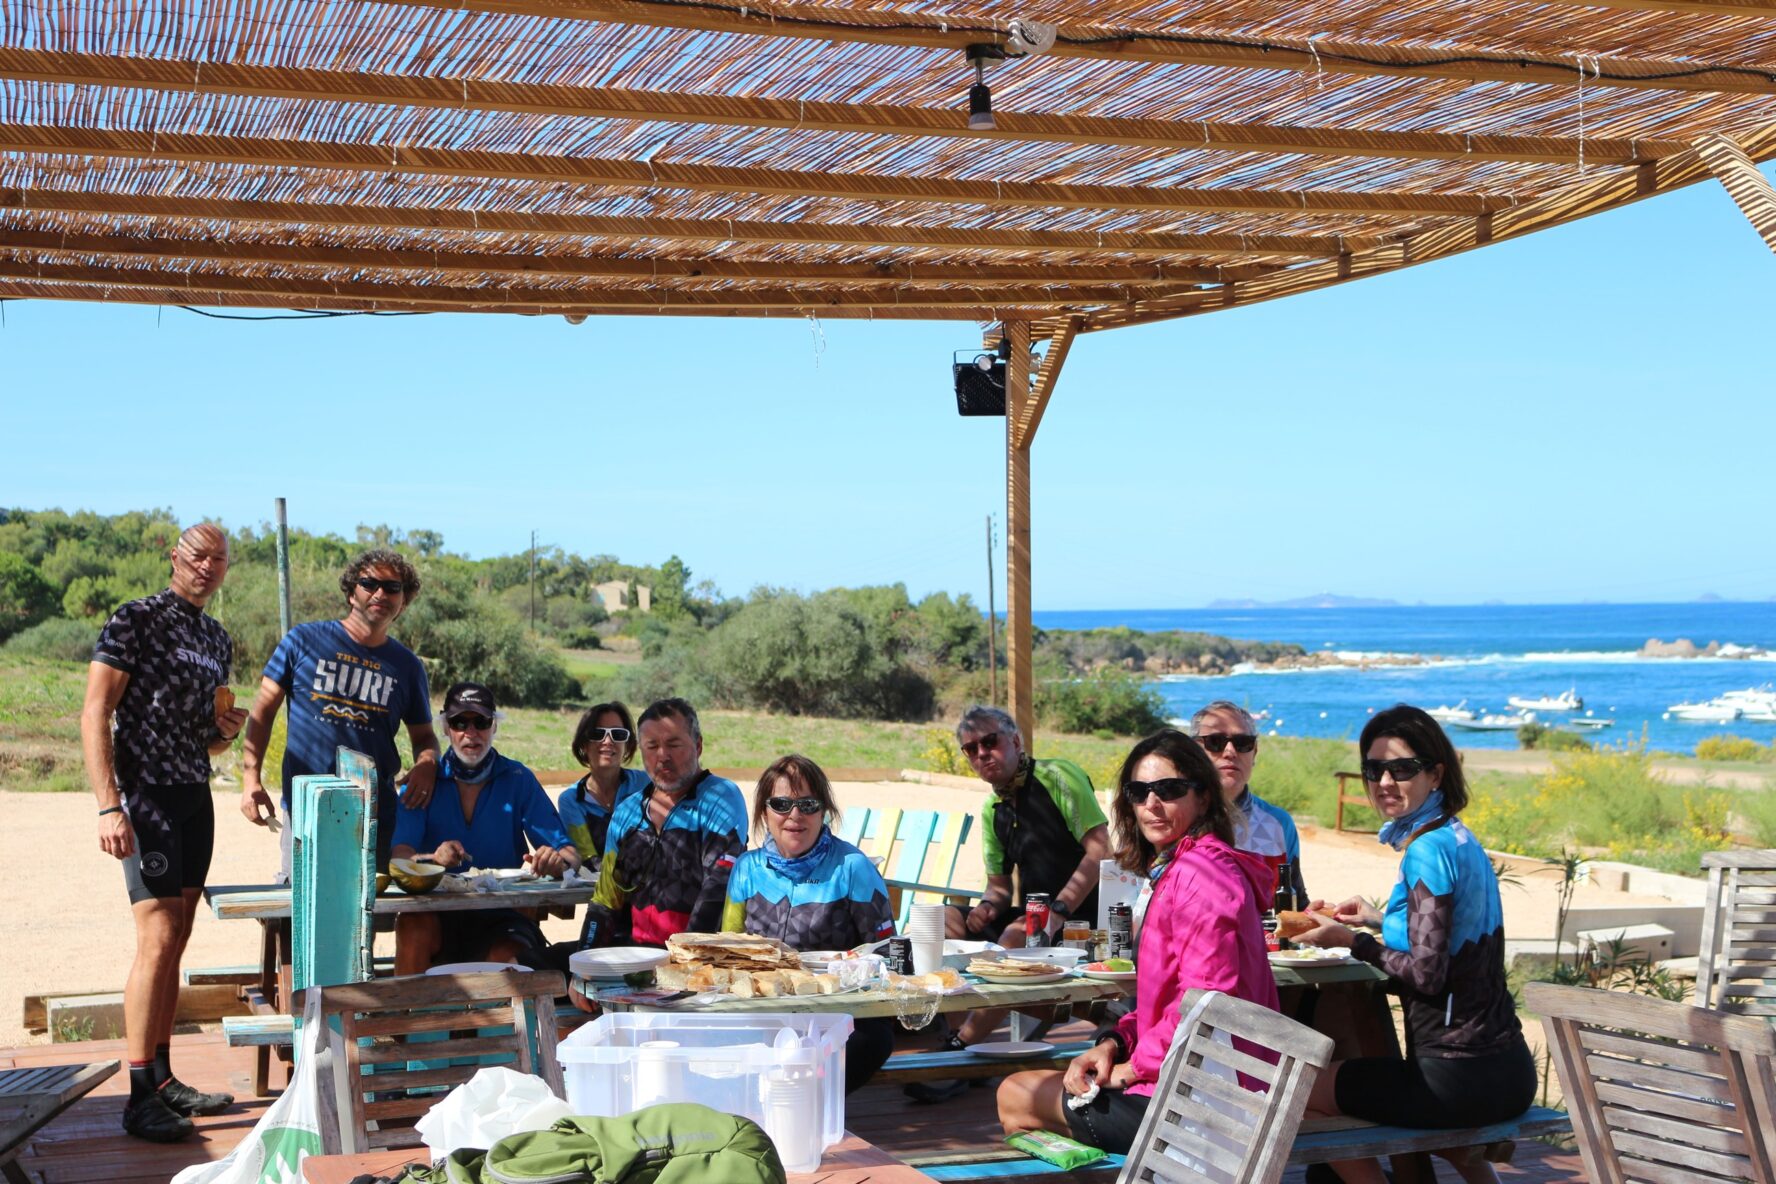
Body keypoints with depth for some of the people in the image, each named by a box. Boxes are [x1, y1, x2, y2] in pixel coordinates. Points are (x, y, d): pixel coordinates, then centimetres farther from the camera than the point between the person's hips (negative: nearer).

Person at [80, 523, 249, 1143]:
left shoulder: (218, 639, 16)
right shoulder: (134, 620, -6)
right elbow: (95, 715, -13)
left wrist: (227, 731, 0)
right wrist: (109, 807, -21)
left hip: (196, 800, 8)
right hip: (145, 796, -8)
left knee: (176, 943, 10)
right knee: (158, 939, -14)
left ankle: (163, 1078, 16)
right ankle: (140, 1098, -11)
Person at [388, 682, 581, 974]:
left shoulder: (518, 780, 6)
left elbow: (571, 853, -1)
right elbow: (398, 855, -9)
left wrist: (558, 860, -26)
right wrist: (432, 859, -32)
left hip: (503, 915, -1)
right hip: (437, 915, 1)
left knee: (506, 960, -31)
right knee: (412, 922, -30)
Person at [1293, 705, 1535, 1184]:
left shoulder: (1428, 850, -16)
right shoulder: (1461, 839, 11)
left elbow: (1426, 973, -20)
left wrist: (1352, 941, -7)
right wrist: (1382, 920, 24)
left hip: (1458, 1075, -10)